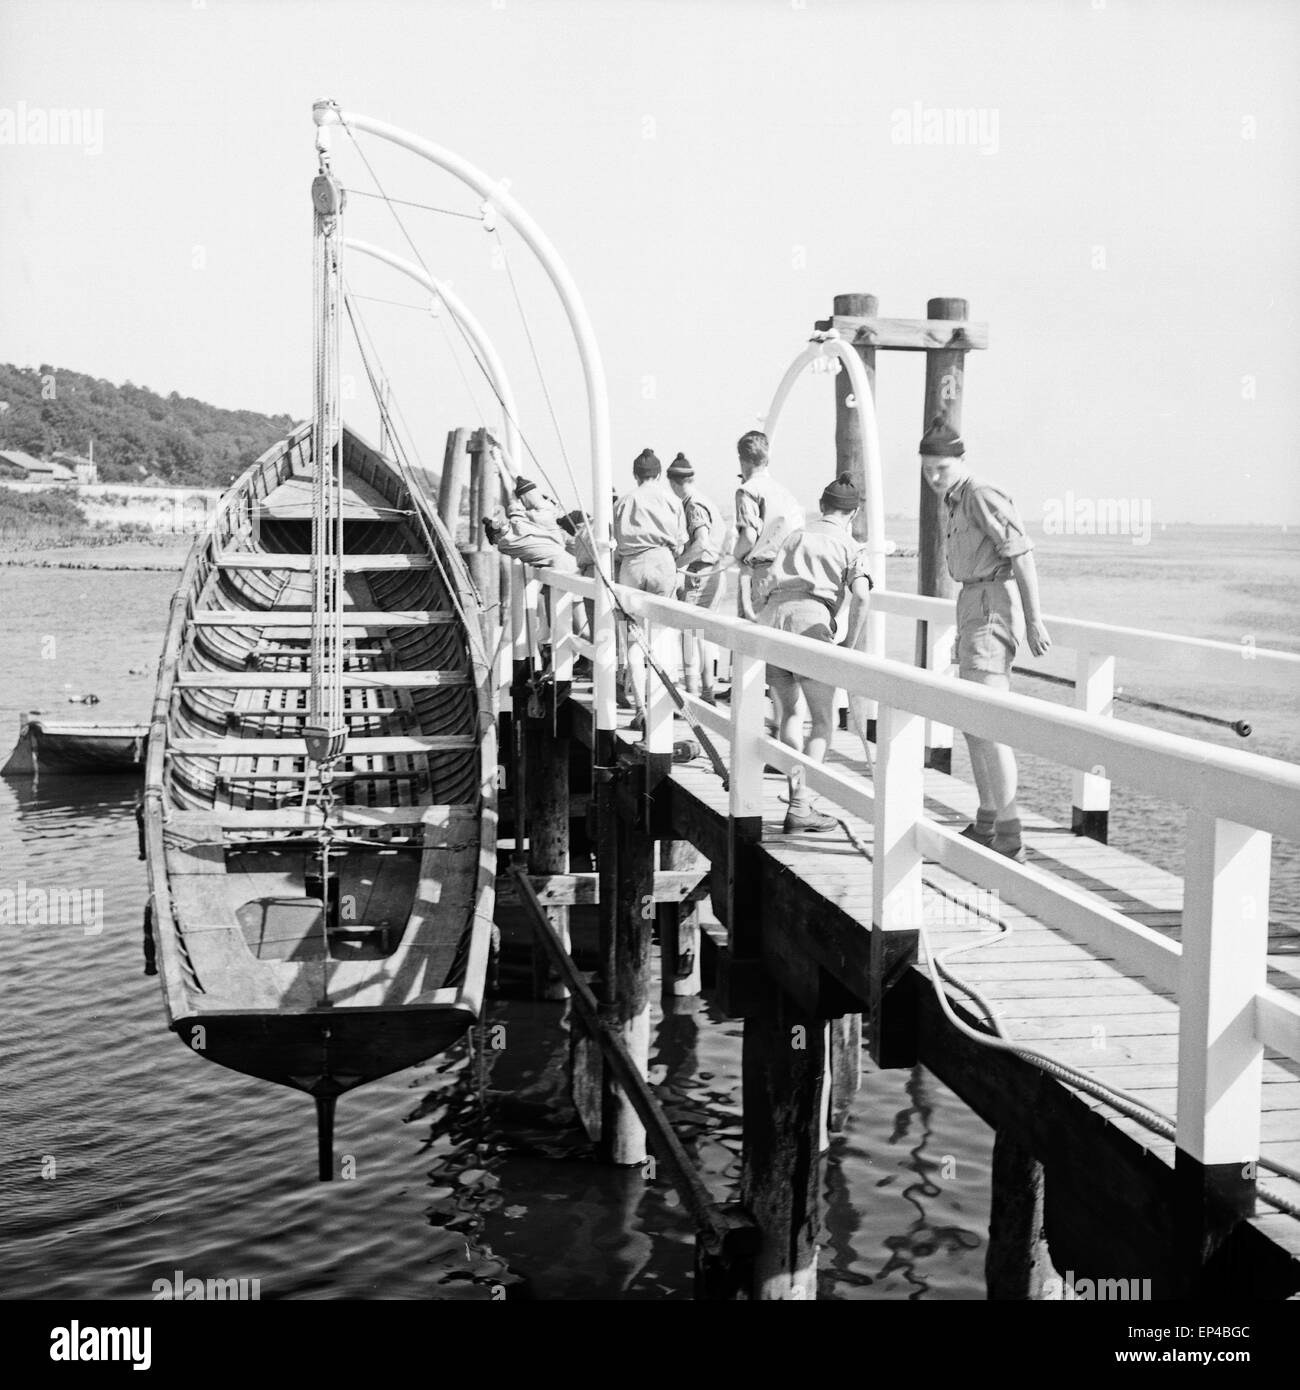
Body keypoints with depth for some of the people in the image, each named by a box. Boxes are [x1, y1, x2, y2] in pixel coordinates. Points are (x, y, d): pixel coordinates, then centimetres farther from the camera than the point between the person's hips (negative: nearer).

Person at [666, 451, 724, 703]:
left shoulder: (694, 506, -15)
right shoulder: (702, 501, 15)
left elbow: (701, 543, -27)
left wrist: (676, 563, -18)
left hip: (698, 577, -10)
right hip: (712, 575, 10)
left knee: (691, 634, -5)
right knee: (704, 634, 16)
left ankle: (692, 695, -4)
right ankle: (707, 693, 22)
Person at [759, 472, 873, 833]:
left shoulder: (797, 535, 25)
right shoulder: (850, 545, 11)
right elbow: (861, 596, -5)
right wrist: (850, 644, 3)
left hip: (771, 614, 5)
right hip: (810, 617, -4)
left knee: (787, 713, 17)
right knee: (823, 719, 3)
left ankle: (798, 795, 12)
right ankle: (800, 807, -7)